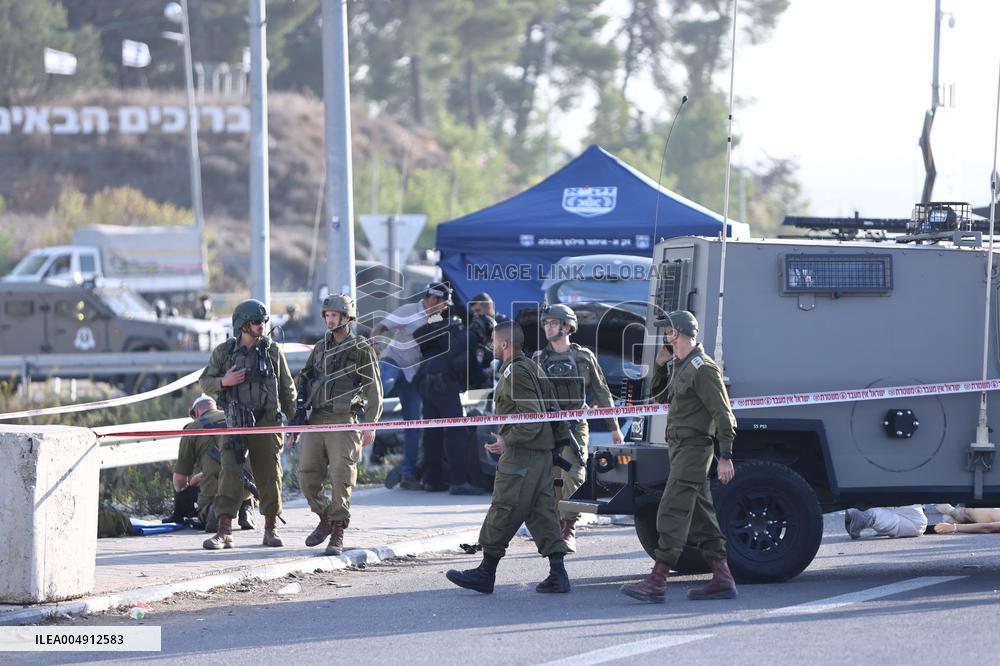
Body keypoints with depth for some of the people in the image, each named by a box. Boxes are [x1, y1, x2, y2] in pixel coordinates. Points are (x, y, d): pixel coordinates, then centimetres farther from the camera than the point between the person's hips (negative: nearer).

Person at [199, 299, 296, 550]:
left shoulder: (272, 351, 6)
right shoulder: (223, 352, 4)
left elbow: (286, 388, 11)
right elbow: (205, 383, 7)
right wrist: (224, 382, -14)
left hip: (266, 423, 1)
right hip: (235, 423, -1)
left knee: (269, 476, 4)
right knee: (230, 474, -11)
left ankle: (271, 529, 18)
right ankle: (224, 532, -13)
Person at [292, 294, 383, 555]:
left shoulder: (361, 349, 1)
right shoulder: (320, 348, 17)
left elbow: (374, 389, -1)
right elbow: (305, 380, 23)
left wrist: (370, 424, -9)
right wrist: (299, 414, 14)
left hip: (344, 421, -5)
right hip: (316, 419, 5)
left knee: (341, 477, -12)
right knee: (307, 477, 0)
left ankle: (337, 534, -7)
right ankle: (325, 518, 22)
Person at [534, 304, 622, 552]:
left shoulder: (584, 357, 4)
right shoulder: (538, 359, 9)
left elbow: (602, 393, 9)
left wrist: (614, 427, 9)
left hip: (575, 424, -3)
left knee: (573, 475, -16)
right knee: (553, 480, 4)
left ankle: (569, 532, -17)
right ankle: (558, 529, 14)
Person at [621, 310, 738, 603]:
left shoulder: (702, 368, -14)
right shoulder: (678, 366, 17)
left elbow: (723, 414, -16)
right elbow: (658, 396, 29)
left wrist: (725, 455, -21)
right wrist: (660, 365, 13)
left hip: (693, 448, -10)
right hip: (680, 447, 10)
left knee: (672, 512, -14)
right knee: (700, 516, 11)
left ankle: (657, 582, -18)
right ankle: (722, 579, 14)